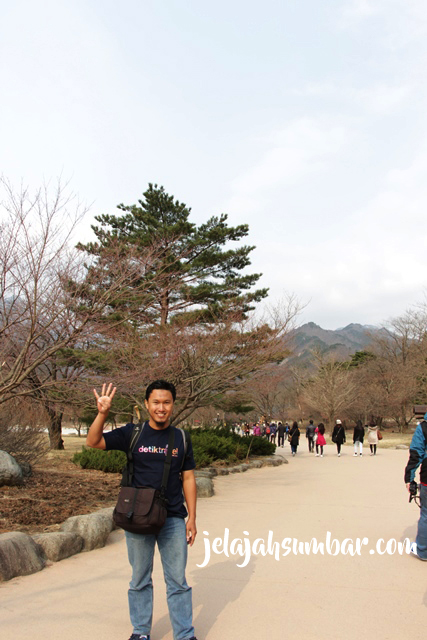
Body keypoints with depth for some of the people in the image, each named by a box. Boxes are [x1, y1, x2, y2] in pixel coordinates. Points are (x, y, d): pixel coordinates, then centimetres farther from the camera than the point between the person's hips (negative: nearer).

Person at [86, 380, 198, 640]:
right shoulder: (132, 434, -2)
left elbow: (188, 478, 5)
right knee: (140, 579, 14)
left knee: (178, 581, 7)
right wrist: (102, 414, -25)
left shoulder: (181, 438, 2)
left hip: (173, 519, 0)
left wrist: (192, 518, 2)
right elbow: (93, 442, -8)